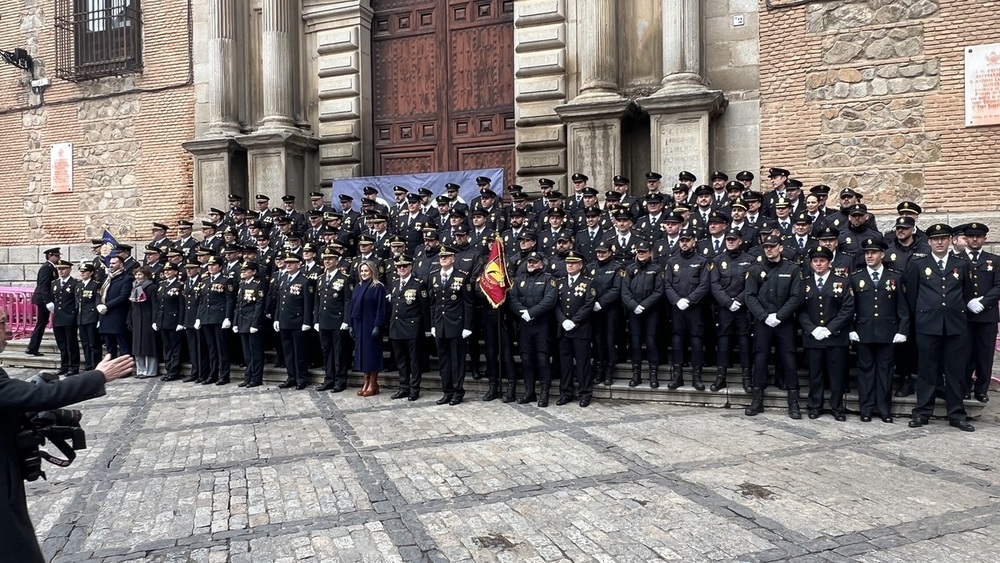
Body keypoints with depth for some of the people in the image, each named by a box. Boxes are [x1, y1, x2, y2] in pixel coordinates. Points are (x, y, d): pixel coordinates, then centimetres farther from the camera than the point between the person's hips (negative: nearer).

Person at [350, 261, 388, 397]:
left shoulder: (378, 287, -8)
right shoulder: (357, 287, 12)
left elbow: (381, 308, -12)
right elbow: (352, 306, 13)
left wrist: (377, 326, -18)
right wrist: (351, 325, 9)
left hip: (371, 325, -6)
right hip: (359, 324, 7)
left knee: (372, 352, -2)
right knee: (362, 351, 8)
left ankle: (373, 384, 5)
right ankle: (366, 382, 16)